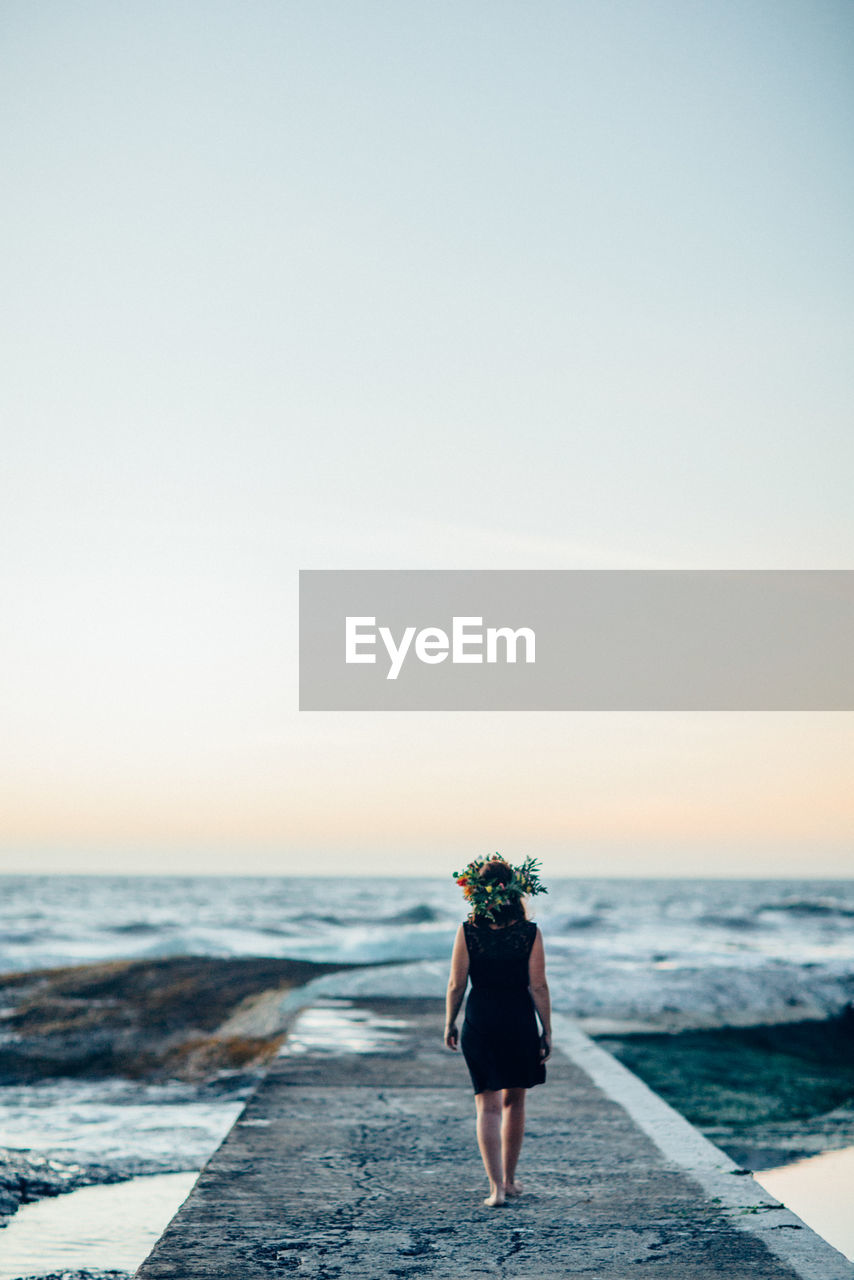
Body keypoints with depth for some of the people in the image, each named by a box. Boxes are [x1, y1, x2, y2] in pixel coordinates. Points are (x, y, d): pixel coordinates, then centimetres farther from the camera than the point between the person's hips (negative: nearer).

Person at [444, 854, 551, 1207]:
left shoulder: (467, 932, -7)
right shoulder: (530, 933, -7)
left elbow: (456, 985, -4)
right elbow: (538, 986, -7)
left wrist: (449, 1023, 10)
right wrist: (547, 1031, 0)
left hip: (479, 1019, -1)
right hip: (519, 1021, 1)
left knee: (488, 1105, 3)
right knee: (514, 1101, 17)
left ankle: (497, 1188, -6)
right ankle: (509, 1180, 27)